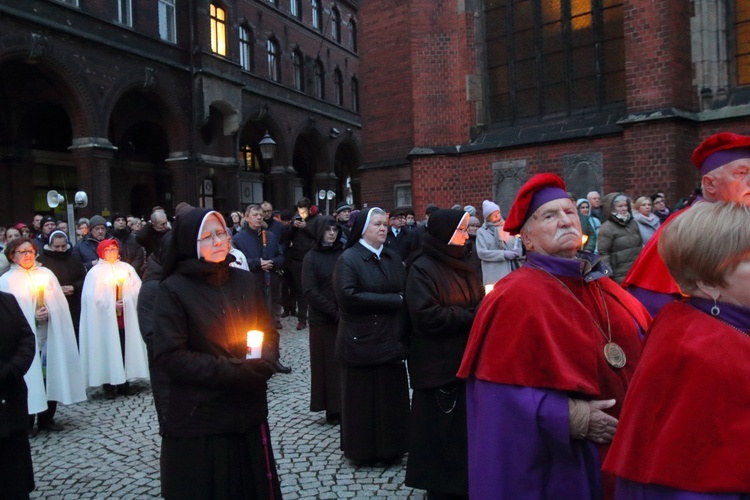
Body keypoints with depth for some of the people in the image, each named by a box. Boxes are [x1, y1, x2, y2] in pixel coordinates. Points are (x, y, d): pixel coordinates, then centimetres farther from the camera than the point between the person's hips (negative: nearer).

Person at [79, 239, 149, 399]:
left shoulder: (127, 268, 10)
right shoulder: (95, 272, 1)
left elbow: (138, 290, 5)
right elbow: (92, 297, -6)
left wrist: (125, 301, -9)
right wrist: (111, 304, -12)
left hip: (125, 317, 3)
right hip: (105, 319, -3)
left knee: (125, 348, 2)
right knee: (108, 350, -2)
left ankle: (123, 383, 10)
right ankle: (108, 385, 4)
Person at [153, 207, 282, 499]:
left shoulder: (244, 280, 4)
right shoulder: (174, 290, -10)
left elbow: (268, 331, 11)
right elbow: (169, 357, -15)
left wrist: (264, 363, -11)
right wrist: (231, 372, -19)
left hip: (249, 411, 4)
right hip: (198, 418, -4)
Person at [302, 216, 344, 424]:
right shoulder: (311, 257, 0)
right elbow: (310, 291, -8)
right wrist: (334, 312, -14)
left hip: (346, 318, 2)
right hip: (322, 320, -2)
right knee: (327, 364, 2)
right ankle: (332, 409, 10)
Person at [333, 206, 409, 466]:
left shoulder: (393, 258, 12)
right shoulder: (348, 259, -7)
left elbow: (405, 293, 12)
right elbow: (349, 296, -19)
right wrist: (392, 301, -15)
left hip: (391, 340, 5)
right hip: (361, 342, -5)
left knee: (391, 396, 9)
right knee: (363, 398, 4)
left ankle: (390, 448, 24)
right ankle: (362, 451, 20)